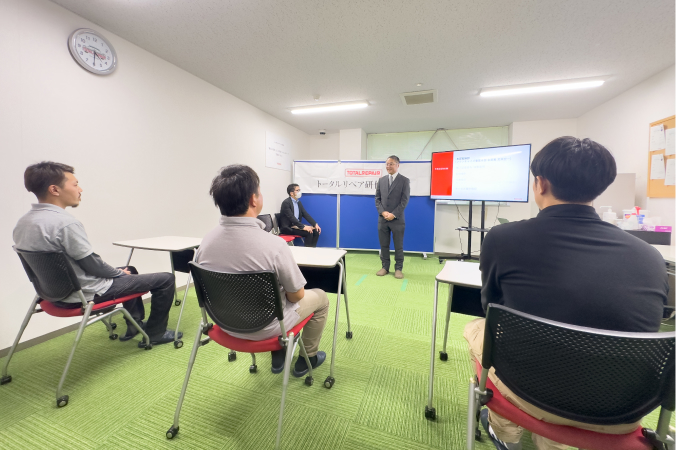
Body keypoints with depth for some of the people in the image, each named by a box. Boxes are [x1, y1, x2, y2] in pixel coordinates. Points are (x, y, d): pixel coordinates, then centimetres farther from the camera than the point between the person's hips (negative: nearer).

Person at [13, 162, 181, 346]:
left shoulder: (23, 222, 3)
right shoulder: (65, 222, -28)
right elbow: (92, 265, -22)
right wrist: (119, 272, -2)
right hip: (86, 295, -10)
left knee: (130, 270, 31)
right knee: (165, 279, -5)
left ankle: (135, 325, 37)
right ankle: (154, 334, 12)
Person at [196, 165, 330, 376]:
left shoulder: (206, 240, -13)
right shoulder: (273, 244, -32)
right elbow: (296, 295, -19)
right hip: (263, 327, -5)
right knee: (320, 297, 18)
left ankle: (278, 355, 42)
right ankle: (307, 358, 34)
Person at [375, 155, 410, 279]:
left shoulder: (405, 180, 0)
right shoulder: (381, 180, 11)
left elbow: (404, 200, -7)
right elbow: (377, 198, 8)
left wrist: (393, 214, -14)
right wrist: (383, 212, -8)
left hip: (397, 219, -3)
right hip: (382, 218, 3)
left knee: (398, 246, 5)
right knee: (383, 245, 8)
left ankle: (398, 269, 17)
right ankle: (385, 267, 20)